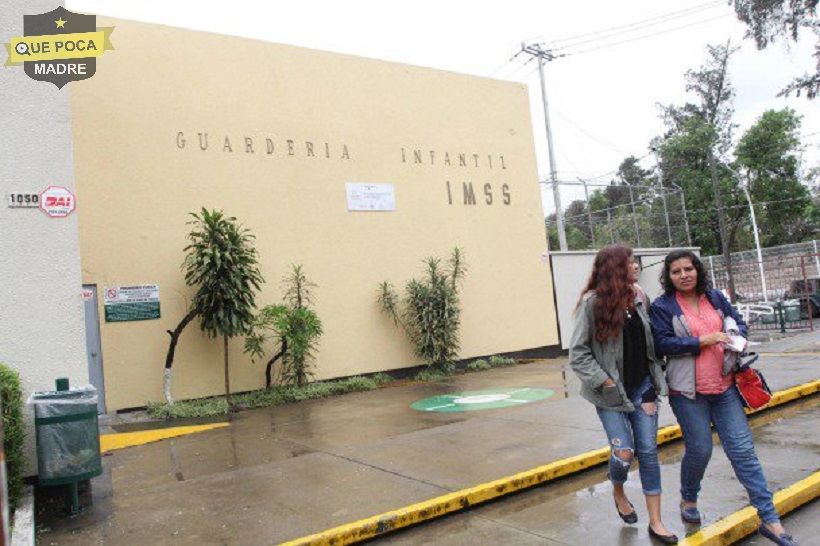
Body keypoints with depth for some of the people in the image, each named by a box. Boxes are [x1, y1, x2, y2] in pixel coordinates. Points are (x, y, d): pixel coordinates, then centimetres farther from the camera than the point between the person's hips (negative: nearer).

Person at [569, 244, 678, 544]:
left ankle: (656, 522, 18)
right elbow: (577, 353, -11)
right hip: (611, 394, -4)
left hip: (643, 387, 5)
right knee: (623, 452, -7)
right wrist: (606, 381, -14)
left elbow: (650, 341, 9)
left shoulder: (638, 297, 3)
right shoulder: (592, 302, -12)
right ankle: (618, 492, 28)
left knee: (648, 451, 6)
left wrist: (653, 386, 3)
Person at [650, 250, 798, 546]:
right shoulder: (662, 306, -6)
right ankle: (688, 499, 31)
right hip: (688, 391, -4)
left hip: (725, 386, 4)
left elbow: (738, 322, 18)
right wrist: (702, 340, -18)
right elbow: (662, 344, -14)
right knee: (699, 449, 3)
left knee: (742, 449, 3)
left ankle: (769, 519, 9)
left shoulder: (715, 297, 8)